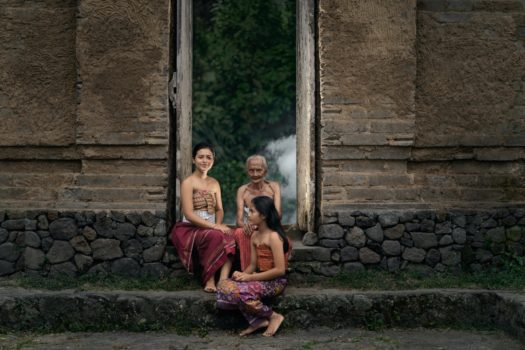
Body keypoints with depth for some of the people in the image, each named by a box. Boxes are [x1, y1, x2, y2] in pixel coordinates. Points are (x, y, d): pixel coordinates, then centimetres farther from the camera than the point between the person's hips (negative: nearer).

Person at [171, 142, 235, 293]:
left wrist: (218, 224, -12)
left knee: (229, 235, -29)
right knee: (215, 236, -36)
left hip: (211, 228, 5)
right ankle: (209, 280, -25)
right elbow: (189, 214, -14)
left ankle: (223, 280, -38)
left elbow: (219, 209, 11)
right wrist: (214, 227, -22)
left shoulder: (214, 183, 17)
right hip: (190, 229, -5)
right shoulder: (188, 182, -4)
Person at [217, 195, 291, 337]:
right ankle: (256, 320, -8)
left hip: (275, 282, -8)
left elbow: (280, 270, -20)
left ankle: (274, 316, -9)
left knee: (239, 291, -29)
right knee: (224, 285, -11)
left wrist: (250, 277, -20)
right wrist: (243, 274, -12)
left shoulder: (274, 236, -16)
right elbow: (253, 265, 12)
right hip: (260, 278, 8)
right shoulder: (255, 236, 9)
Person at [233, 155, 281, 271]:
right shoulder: (242, 190, 2)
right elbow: (239, 220, -6)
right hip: (249, 231, 0)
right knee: (240, 233, -35)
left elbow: (278, 214, -10)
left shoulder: (274, 187, 3)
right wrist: (244, 226, -32)